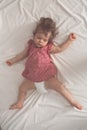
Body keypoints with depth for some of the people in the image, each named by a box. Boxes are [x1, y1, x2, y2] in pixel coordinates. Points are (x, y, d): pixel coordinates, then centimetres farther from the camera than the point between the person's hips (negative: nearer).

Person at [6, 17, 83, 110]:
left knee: (60, 86, -12)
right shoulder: (30, 45, 13)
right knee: (22, 88, -2)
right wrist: (13, 60, 26)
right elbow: (23, 54, 24)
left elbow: (60, 49, 10)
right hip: (32, 78, 3)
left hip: (47, 76, -3)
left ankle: (73, 102, -6)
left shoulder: (48, 47, 7)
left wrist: (69, 40, 8)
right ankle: (19, 103, 11)